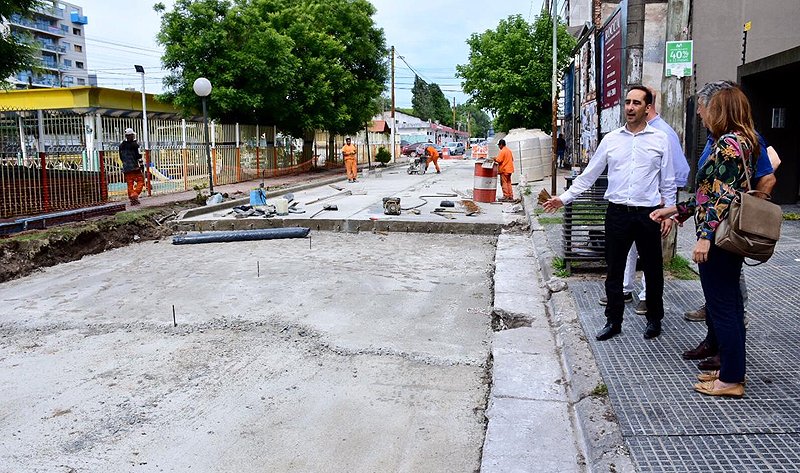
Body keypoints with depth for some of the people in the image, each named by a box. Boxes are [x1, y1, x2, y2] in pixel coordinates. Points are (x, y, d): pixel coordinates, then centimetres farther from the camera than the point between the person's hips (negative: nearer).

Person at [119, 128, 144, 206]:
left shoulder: (121, 145, 9)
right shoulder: (135, 145, -8)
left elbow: (121, 158, 16)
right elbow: (139, 156, -10)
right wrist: (141, 165, -3)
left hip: (126, 168, 5)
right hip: (135, 167, -5)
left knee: (130, 184, 8)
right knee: (140, 181, 4)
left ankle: (132, 199, 6)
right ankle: (135, 195, -13)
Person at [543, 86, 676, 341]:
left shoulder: (660, 139, 2)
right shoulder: (611, 139, 6)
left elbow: (667, 181, 5)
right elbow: (589, 175, 8)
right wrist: (564, 198, 3)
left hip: (648, 214, -1)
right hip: (618, 212, 1)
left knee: (653, 270, 11)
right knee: (614, 271, 7)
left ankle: (654, 319, 29)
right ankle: (613, 320, 20)